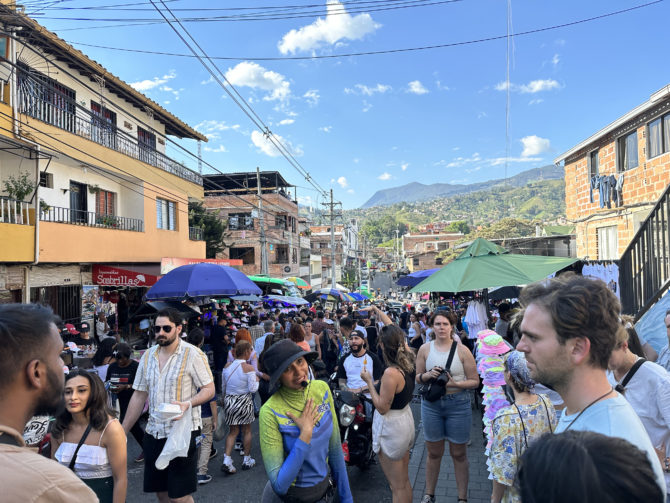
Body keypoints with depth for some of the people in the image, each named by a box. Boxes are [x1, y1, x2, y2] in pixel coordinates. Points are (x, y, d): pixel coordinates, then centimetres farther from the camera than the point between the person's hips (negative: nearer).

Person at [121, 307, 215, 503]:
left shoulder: (193, 354, -10)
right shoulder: (148, 356, 7)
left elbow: (209, 389, -9)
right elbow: (139, 396, 12)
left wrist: (188, 403, -27)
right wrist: (122, 432, 10)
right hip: (154, 433, 6)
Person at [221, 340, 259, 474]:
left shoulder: (227, 365, 0)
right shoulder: (249, 368, -16)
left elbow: (223, 387, 8)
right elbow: (253, 389, -16)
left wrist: (225, 401, 21)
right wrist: (256, 380, 3)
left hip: (229, 401, 4)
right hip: (244, 401, -4)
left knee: (233, 431, 13)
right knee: (247, 431, 13)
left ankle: (227, 461, 3)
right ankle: (247, 460, 25)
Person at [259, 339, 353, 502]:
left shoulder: (322, 389, -12)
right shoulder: (270, 412, -27)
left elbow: (335, 448, -3)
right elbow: (279, 485, -26)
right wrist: (305, 434, -30)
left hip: (324, 487, 4)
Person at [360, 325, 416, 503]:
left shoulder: (391, 373, -29)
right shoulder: (408, 361, -5)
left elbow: (382, 408, -23)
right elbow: (395, 333, 10)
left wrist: (369, 381, -17)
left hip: (391, 428, -9)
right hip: (406, 420, 9)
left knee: (398, 486, 7)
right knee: (405, 481, 24)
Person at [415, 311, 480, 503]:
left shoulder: (462, 350, -7)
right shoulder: (425, 349, 1)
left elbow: (475, 381, -6)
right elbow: (418, 378, 7)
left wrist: (455, 383, -21)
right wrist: (428, 375, -14)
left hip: (458, 404, -2)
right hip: (431, 403, 2)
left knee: (459, 453, 10)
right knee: (434, 452, 15)